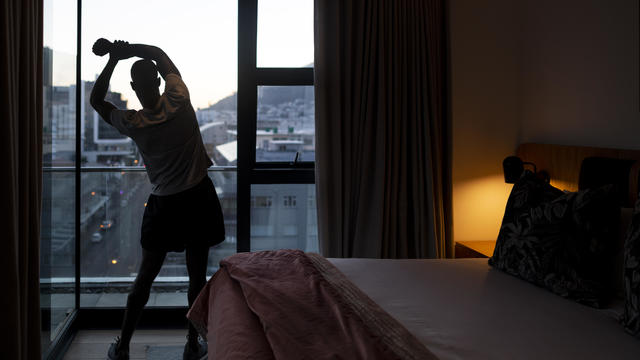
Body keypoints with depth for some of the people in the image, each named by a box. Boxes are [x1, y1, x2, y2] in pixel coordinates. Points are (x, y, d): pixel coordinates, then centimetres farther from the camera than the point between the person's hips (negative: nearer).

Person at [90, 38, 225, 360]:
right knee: (197, 274, 9)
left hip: (164, 205, 0)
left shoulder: (132, 123, -12)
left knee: (146, 276, 12)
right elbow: (159, 54, 2)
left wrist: (113, 59, 1)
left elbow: (96, 100, 7)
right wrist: (127, 50, -2)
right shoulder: (178, 100, -13)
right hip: (198, 197, 0)